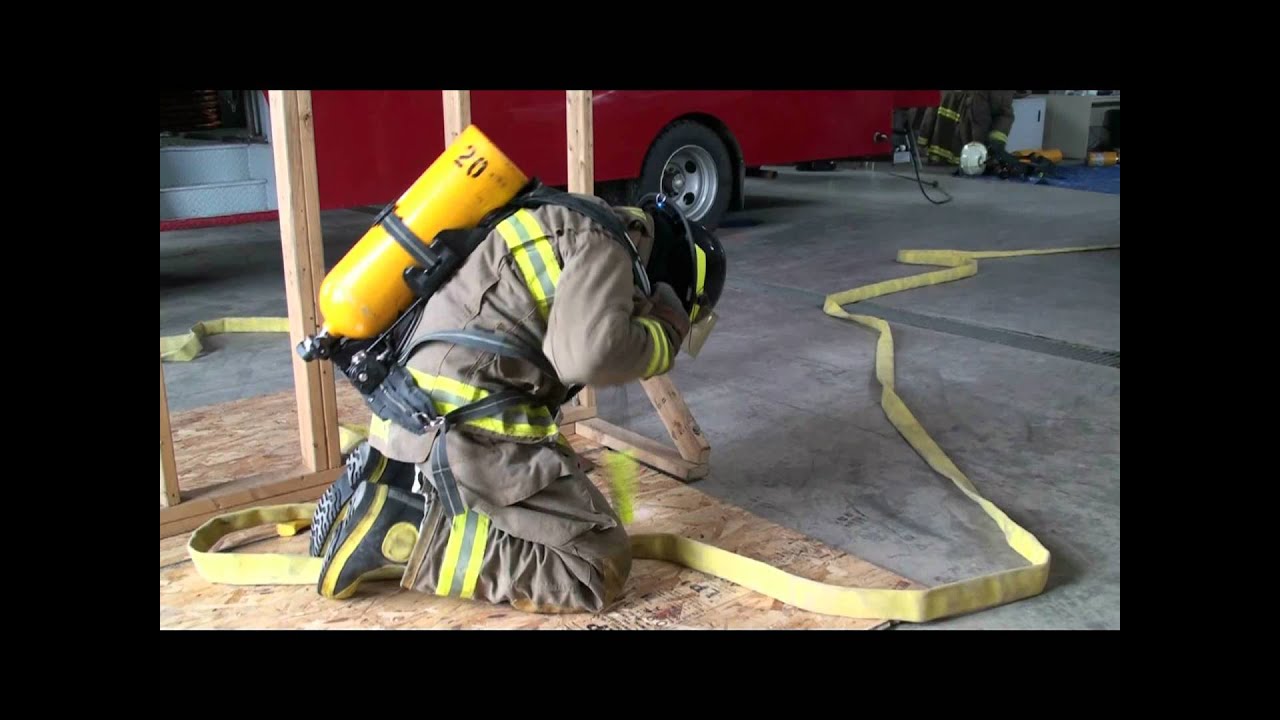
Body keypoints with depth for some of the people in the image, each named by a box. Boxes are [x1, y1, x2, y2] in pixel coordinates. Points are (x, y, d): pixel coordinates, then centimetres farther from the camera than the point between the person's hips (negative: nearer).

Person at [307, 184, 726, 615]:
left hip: (423, 415, 10)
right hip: (466, 424, -10)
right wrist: (663, 338, -2)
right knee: (600, 568, -7)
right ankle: (413, 533, -11)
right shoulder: (604, 242, -5)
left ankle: (390, 498, 10)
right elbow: (592, 353, -22)